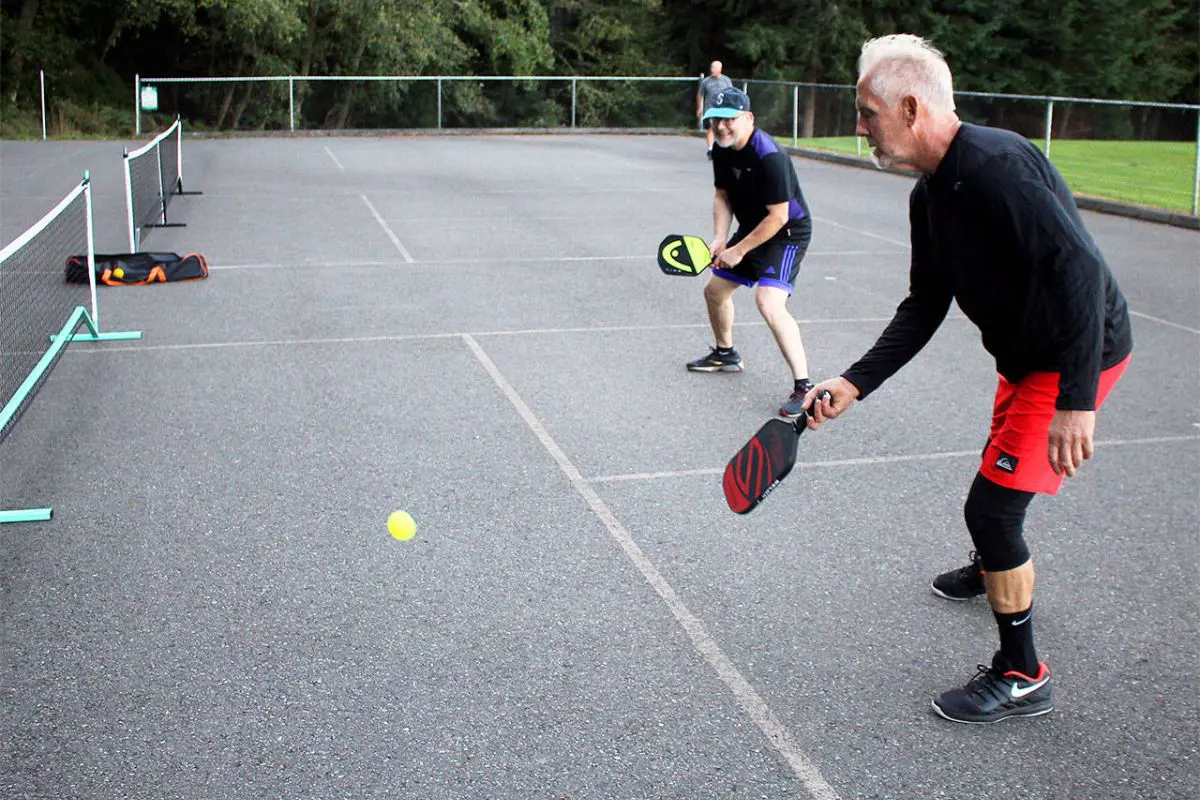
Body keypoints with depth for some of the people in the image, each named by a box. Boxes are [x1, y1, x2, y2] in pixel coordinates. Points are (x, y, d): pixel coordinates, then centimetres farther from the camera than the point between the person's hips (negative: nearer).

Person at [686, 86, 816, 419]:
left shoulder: (769, 157, -28)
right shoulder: (722, 150, -2)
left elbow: (778, 216, -26)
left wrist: (739, 250, -21)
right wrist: (719, 239, -8)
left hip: (787, 233, -9)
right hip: (750, 230, 9)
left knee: (769, 303, -28)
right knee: (714, 290, 19)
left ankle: (803, 387, -24)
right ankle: (726, 354, 45)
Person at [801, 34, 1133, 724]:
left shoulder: (997, 164, -29)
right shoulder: (930, 195, 2)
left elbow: (1082, 271, -34)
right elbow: (925, 307, 6)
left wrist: (1075, 402, -36)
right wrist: (854, 384, -2)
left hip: (1078, 355, -10)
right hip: (1026, 356, 10)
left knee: (992, 507, -10)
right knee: (1001, 480, 29)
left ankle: (1023, 677, 6)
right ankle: (993, 571, 60)